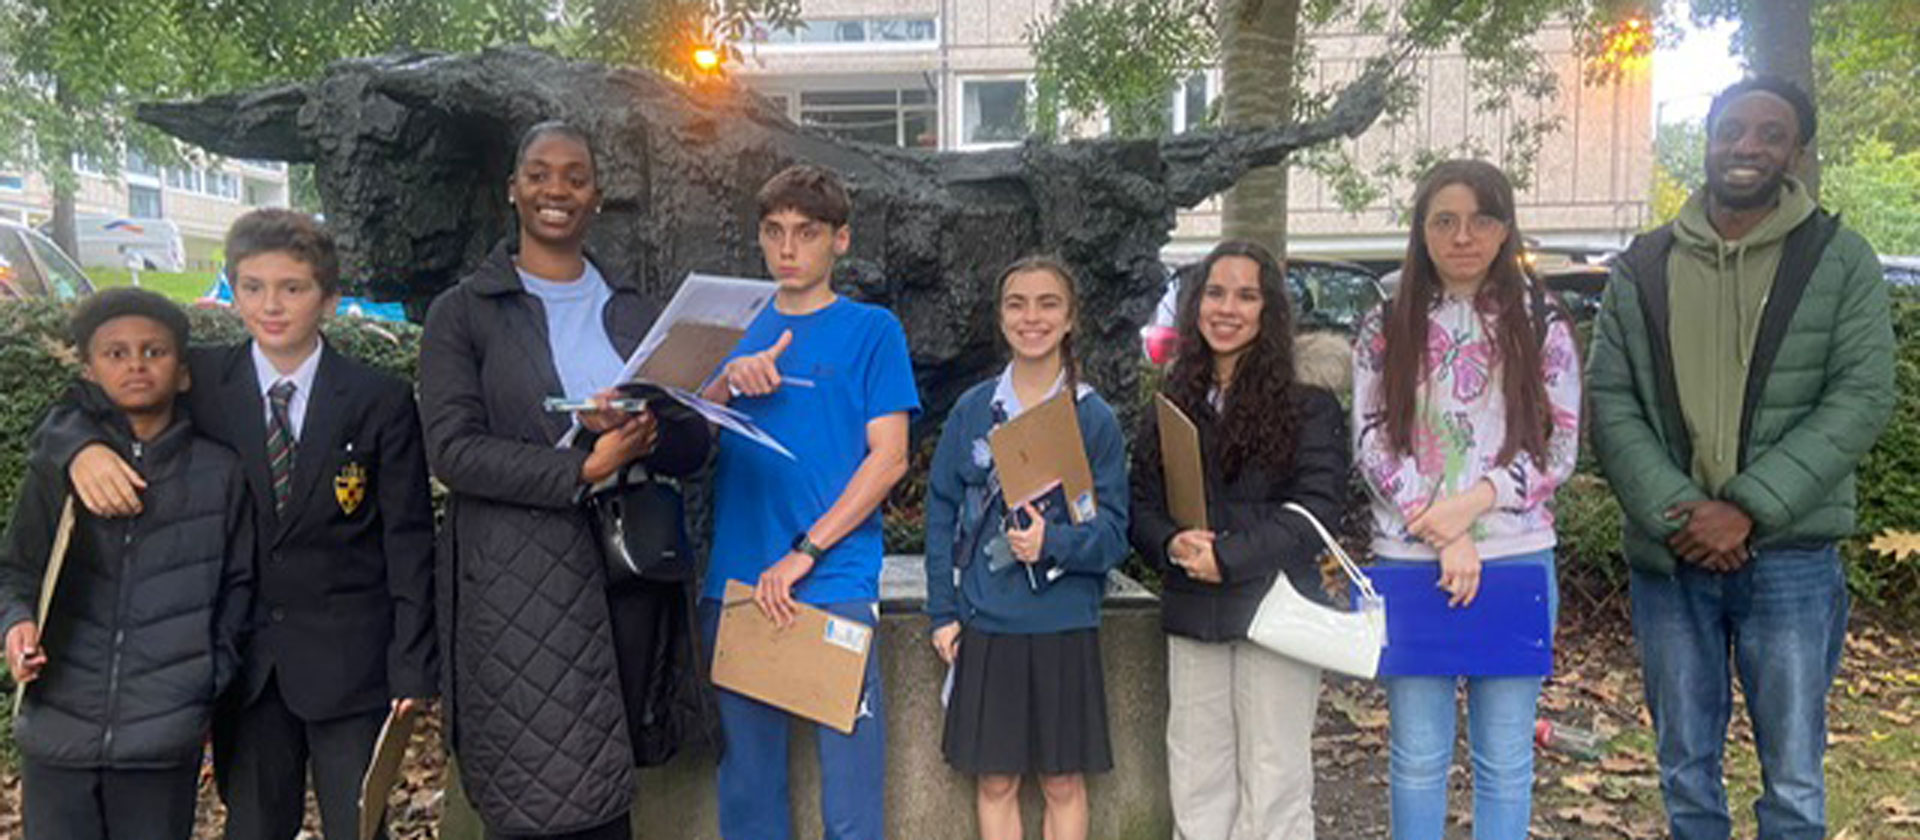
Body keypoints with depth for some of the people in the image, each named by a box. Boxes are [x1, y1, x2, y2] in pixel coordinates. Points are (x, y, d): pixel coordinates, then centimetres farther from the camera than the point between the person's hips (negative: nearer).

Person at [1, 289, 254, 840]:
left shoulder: (219, 472, 0)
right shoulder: (55, 467, 0)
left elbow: (237, 585, 7)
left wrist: (211, 681, 2)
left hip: (165, 736, 0)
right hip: (59, 727, 1)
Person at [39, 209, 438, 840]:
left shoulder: (380, 401, -7)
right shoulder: (201, 381, 0)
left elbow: (408, 539, -5)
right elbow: (70, 412, 6)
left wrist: (412, 667, -8)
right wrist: (85, 448, -19)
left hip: (347, 657, -2)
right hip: (243, 655, 3)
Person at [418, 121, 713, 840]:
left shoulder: (636, 314, 14)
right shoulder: (463, 312, 3)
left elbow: (693, 447, 8)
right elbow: (452, 449, -8)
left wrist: (639, 430, -14)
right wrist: (582, 469, -18)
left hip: (623, 578, 4)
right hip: (516, 584, -3)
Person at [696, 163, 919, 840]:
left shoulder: (871, 330, 3)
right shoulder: (742, 330, 16)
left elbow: (888, 457, -5)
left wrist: (804, 554, -14)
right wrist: (730, 381, -12)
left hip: (834, 584, -4)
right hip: (734, 582, 4)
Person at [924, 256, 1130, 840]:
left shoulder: (1095, 418, -2)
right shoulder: (972, 410, 2)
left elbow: (1113, 531, -4)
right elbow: (942, 512, 5)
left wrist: (1054, 543, -23)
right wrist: (942, 611, -1)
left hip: (1064, 625, -1)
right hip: (986, 623, 1)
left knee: (1063, 781, 9)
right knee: (994, 781, 9)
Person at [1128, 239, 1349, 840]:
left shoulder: (1309, 407, -2)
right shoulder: (1173, 408, 12)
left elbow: (1317, 509, -11)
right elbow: (1141, 507, 10)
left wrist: (1229, 557, -18)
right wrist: (1172, 543, -12)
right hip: (1192, 616, 4)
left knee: (1274, 779, 3)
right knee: (1196, 782, 11)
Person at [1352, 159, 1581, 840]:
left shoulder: (1541, 326, 6)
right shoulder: (1385, 328, 6)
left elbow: (1560, 448, 1)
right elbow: (1372, 444, 0)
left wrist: (1474, 503, -14)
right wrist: (1442, 535, -11)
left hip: (1516, 560, 0)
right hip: (1407, 560, 0)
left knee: (1505, 758, 9)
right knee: (1418, 757, 8)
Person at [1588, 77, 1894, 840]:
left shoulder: (1840, 260, 1)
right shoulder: (1641, 269, 6)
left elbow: (1861, 398, -7)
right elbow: (1609, 403, 0)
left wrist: (1748, 508, -16)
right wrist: (1674, 510, -15)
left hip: (1791, 558, -1)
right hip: (1666, 557, 2)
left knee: (1793, 778, 7)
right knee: (1685, 768, 14)